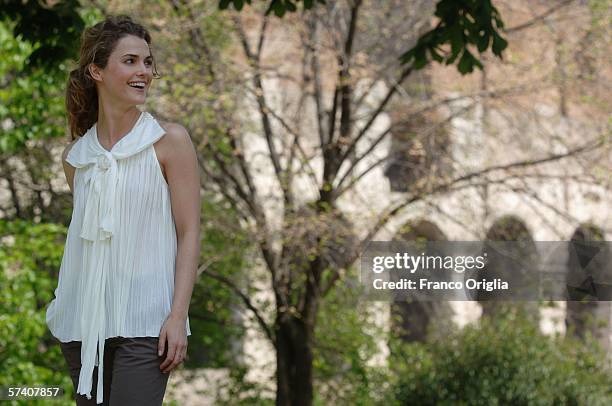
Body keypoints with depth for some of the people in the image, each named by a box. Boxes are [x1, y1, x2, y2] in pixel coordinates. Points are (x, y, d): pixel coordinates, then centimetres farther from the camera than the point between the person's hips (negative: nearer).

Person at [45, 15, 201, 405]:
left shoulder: (169, 141, -2)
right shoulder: (76, 156, 10)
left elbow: (189, 233, -5)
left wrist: (179, 316, -12)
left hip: (144, 323, -4)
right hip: (84, 324, 5)